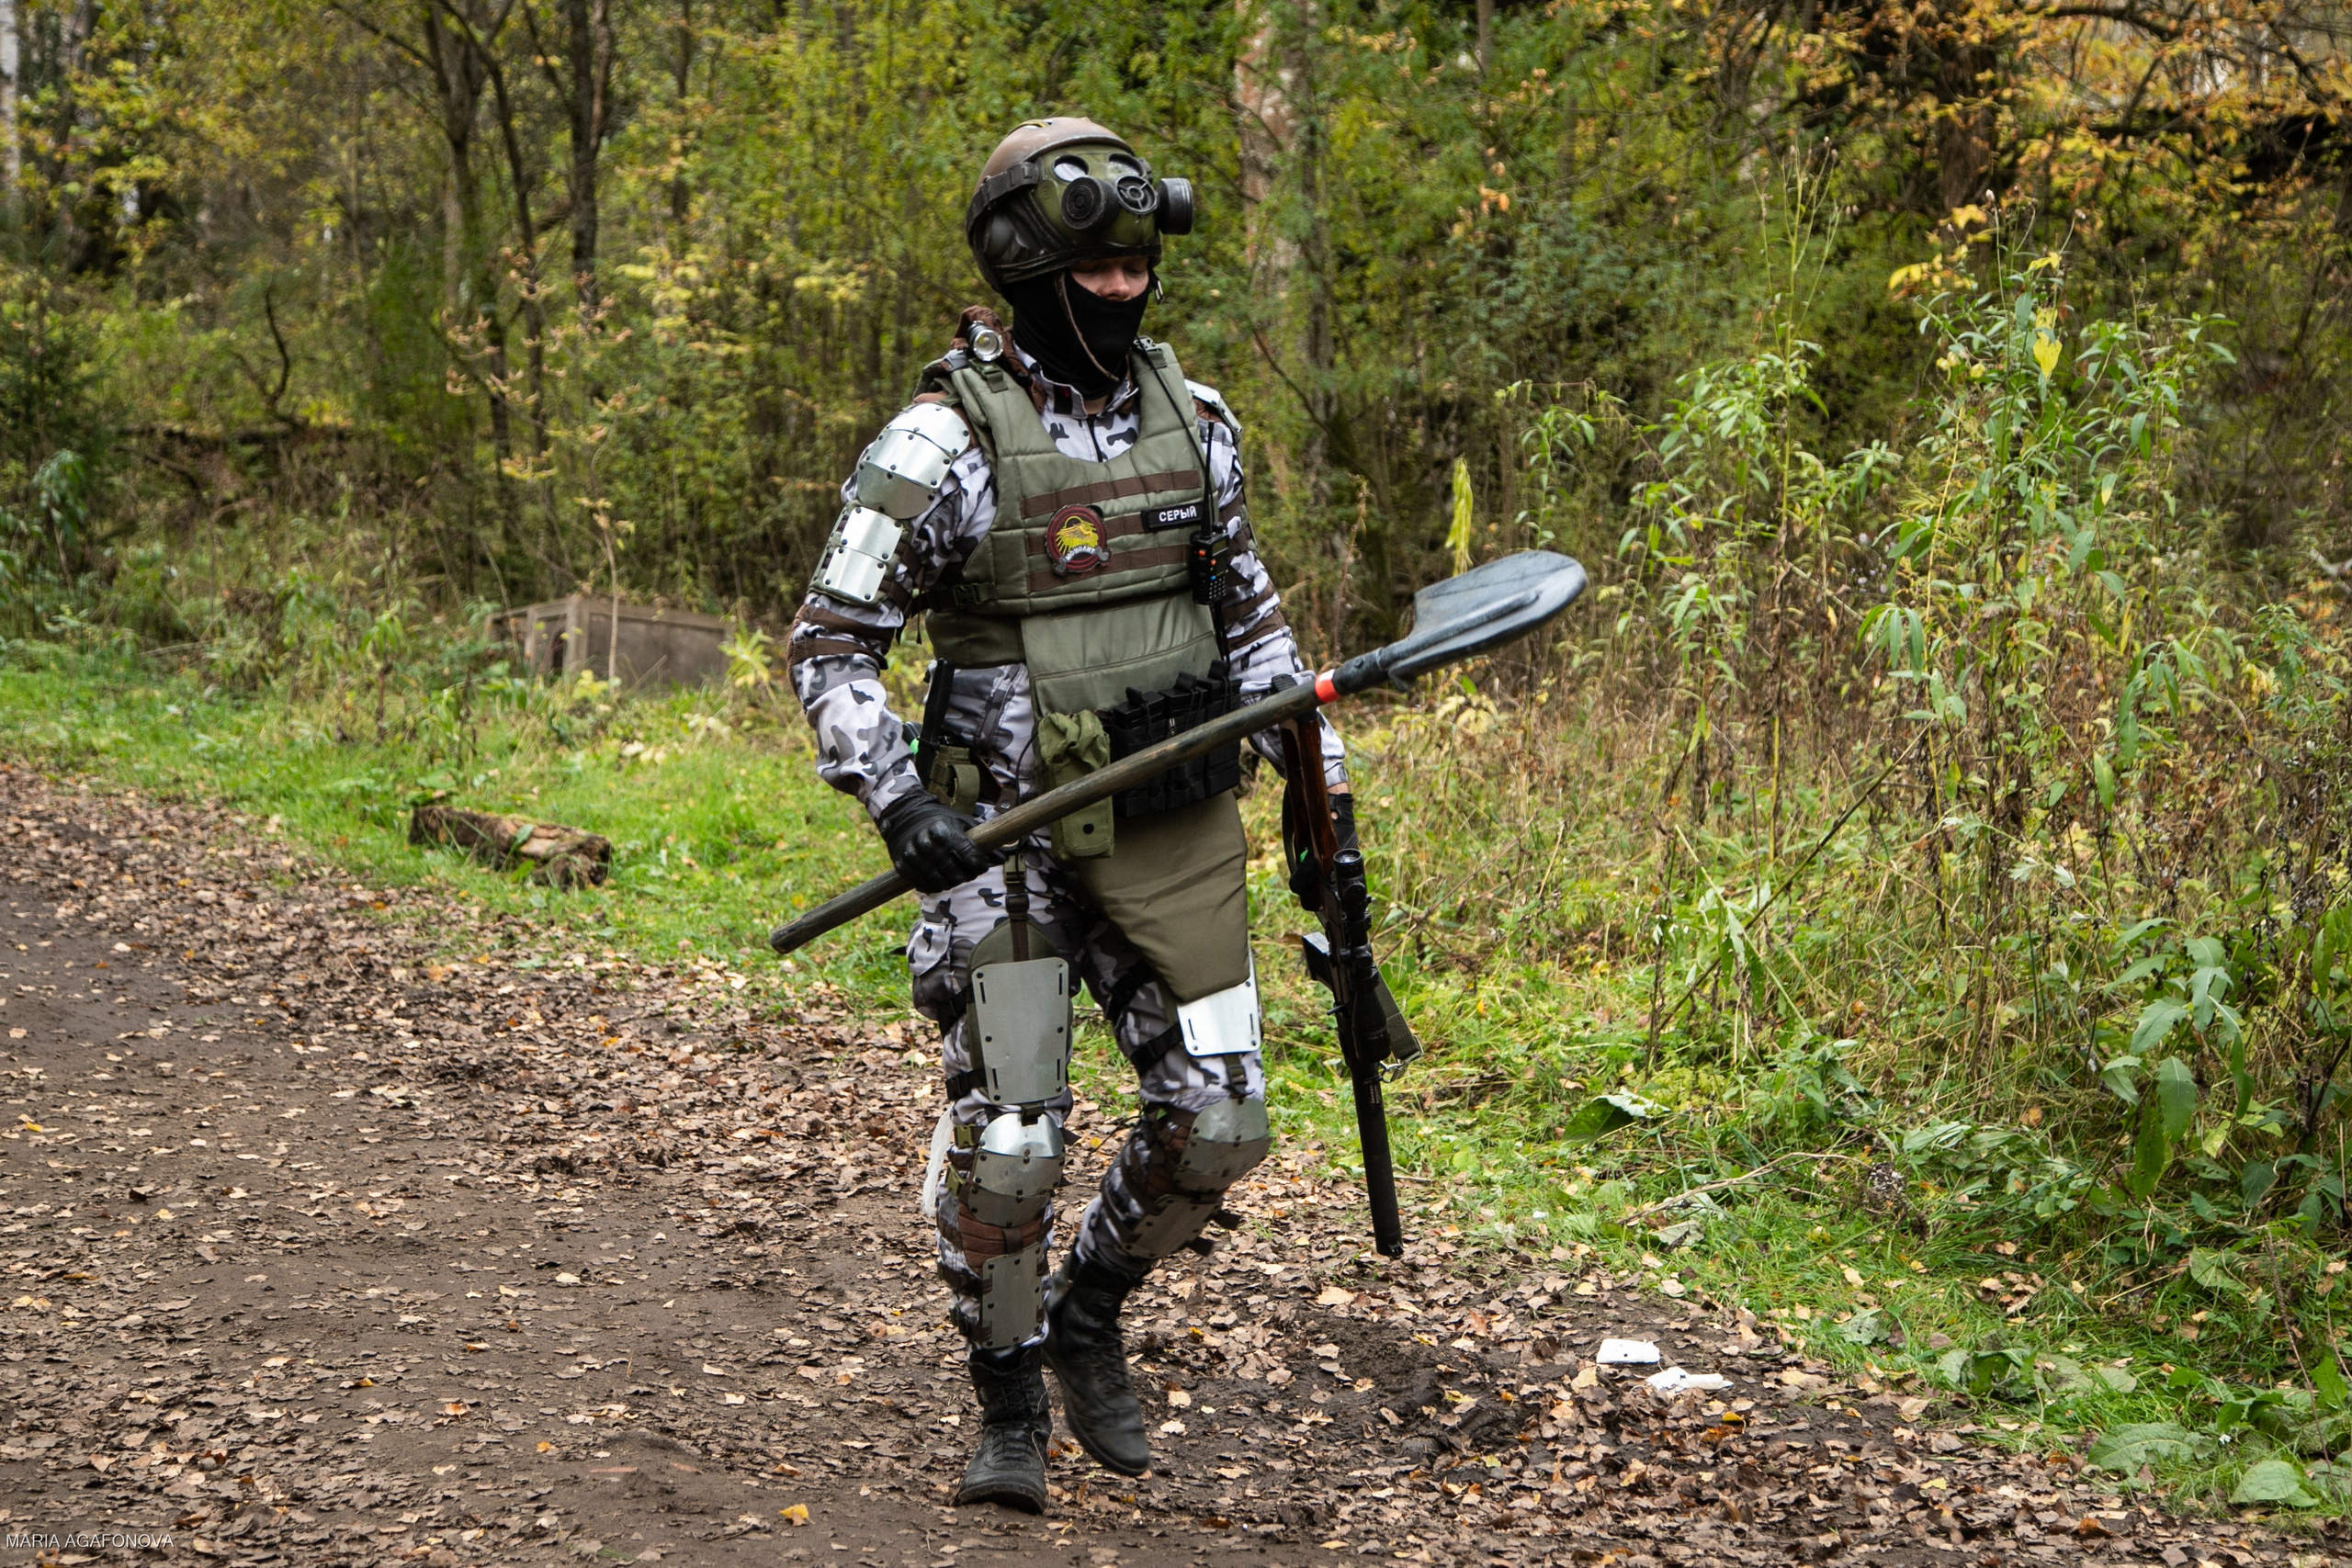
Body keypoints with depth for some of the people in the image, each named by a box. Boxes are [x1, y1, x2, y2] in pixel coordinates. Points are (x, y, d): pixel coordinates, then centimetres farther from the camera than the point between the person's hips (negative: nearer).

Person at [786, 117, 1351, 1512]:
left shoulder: (1193, 418, 6)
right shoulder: (947, 441, -11)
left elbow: (1249, 609, 18)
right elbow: (831, 642, -8)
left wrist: (1317, 768, 12)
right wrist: (898, 801, -20)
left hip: (1178, 831, 5)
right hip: (1010, 837, -5)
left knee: (1220, 1120, 4)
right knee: (1007, 1142, -2)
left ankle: (1089, 1316, 30)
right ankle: (1010, 1410, 19)